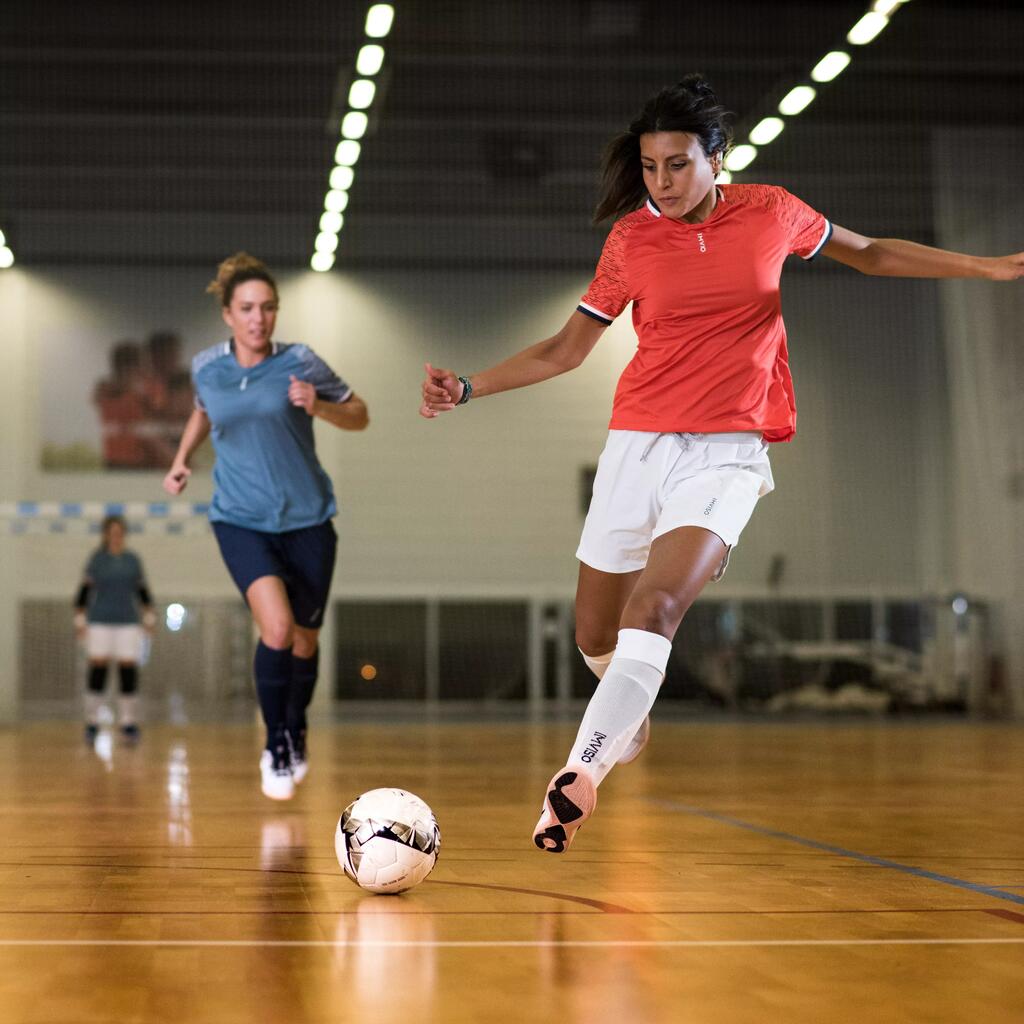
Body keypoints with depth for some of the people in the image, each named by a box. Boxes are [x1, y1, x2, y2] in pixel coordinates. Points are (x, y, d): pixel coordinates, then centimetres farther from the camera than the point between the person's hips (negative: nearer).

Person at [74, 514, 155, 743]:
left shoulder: (133, 560, 9)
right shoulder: (96, 559, 3)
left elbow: (142, 591, 17)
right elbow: (85, 590, 4)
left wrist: (150, 618, 13)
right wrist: (79, 620, -1)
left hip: (128, 623, 2)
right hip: (100, 623, -2)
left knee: (129, 671, -5)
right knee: (97, 671, -7)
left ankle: (128, 723, 2)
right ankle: (92, 722, 3)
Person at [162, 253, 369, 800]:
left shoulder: (300, 363, -7)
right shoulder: (206, 367, 1)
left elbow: (359, 415, 2)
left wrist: (318, 406, -16)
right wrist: (181, 460, 12)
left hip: (307, 519, 0)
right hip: (241, 521, 0)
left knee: (304, 641, 11)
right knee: (277, 628, -22)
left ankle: (296, 735, 39)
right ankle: (275, 746, -2)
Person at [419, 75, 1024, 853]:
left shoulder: (770, 213, 2)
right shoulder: (631, 239, 3)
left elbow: (870, 254, 19)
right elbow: (564, 351, 10)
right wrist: (467, 389, -2)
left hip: (726, 453, -2)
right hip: (638, 443, 3)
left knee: (653, 609, -26)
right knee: (595, 635, 9)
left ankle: (579, 774, -33)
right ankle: (630, 720, 42)